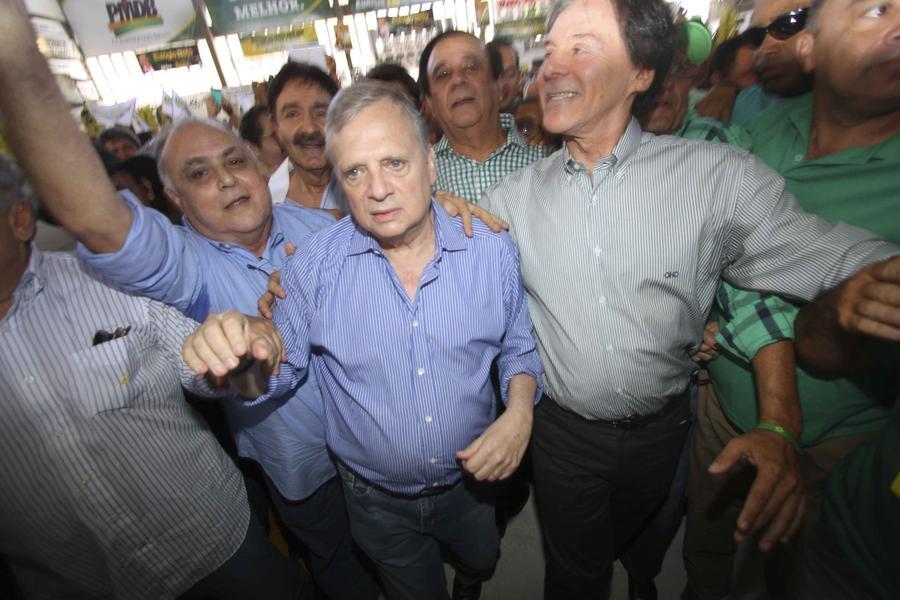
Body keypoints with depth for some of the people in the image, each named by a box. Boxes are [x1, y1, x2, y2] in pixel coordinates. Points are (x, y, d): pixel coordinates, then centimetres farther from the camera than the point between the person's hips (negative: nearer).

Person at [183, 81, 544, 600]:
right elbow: (283, 369, -10)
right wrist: (255, 350, -33)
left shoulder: (493, 251, -16)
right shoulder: (314, 266, -19)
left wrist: (520, 411, -21)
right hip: (376, 500, -1)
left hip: (472, 482, 2)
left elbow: (519, 347, -3)